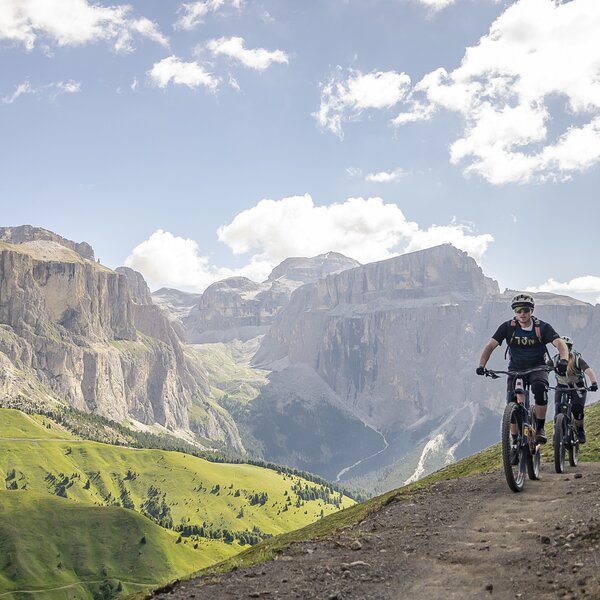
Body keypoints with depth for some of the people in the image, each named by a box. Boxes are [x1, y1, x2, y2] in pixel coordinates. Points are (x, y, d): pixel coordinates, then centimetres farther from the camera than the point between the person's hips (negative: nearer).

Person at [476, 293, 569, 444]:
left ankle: (540, 428, -15)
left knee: (540, 389, -33)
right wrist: (481, 365, -32)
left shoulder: (542, 327, -13)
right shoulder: (508, 327, -11)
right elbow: (490, 346, -16)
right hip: (516, 369, 1)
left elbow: (560, 344, -25)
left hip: (537, 368, -1)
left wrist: (563, 360, -47)